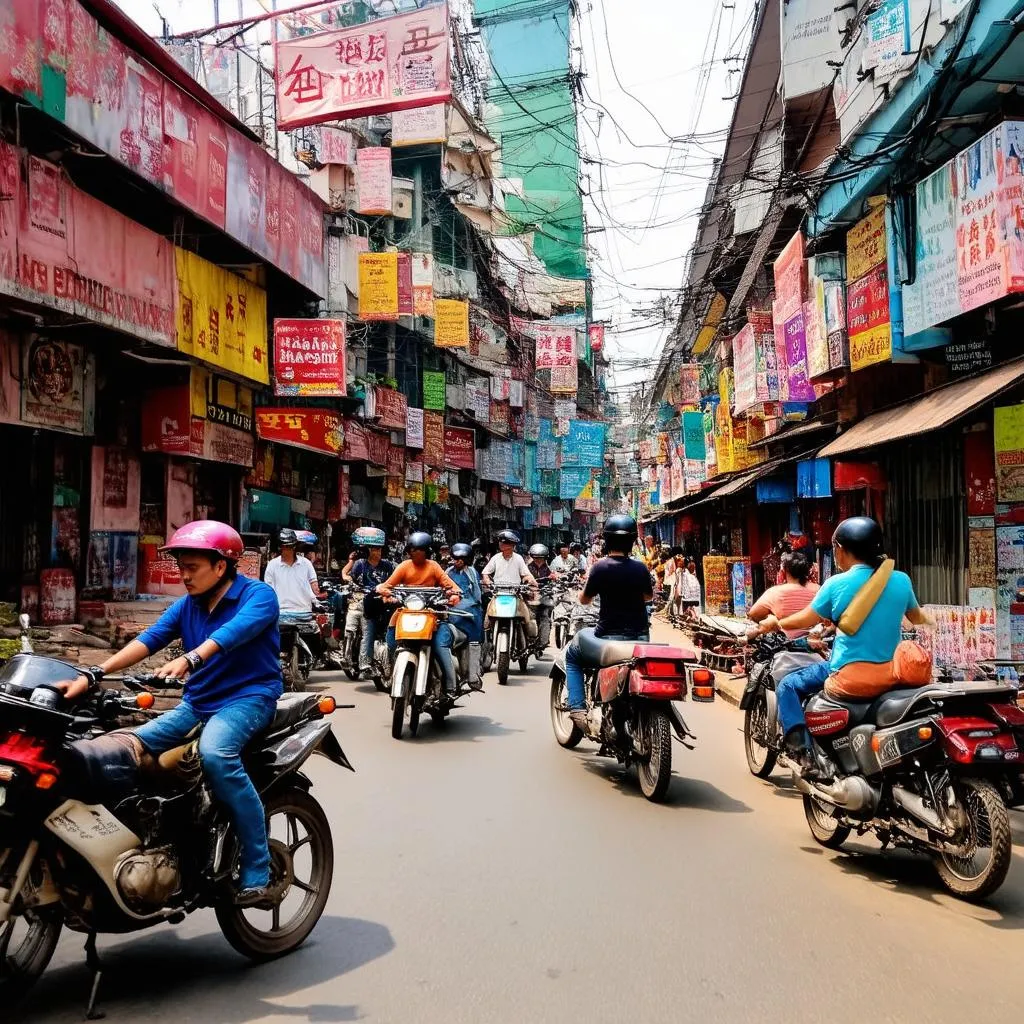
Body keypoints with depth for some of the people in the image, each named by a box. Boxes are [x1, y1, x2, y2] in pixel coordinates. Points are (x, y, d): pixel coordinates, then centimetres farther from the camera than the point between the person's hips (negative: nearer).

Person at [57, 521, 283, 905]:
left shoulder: (258, 595, -10)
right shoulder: (186, 605, 10)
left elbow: (233, 632, -30)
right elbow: (148, 639, -3)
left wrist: (189, 659, -47)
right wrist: (92, 676, -17)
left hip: (248, 697, -7)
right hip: (196, 703, 7)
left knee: (215, 753, -35)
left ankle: (257, 873, -29)